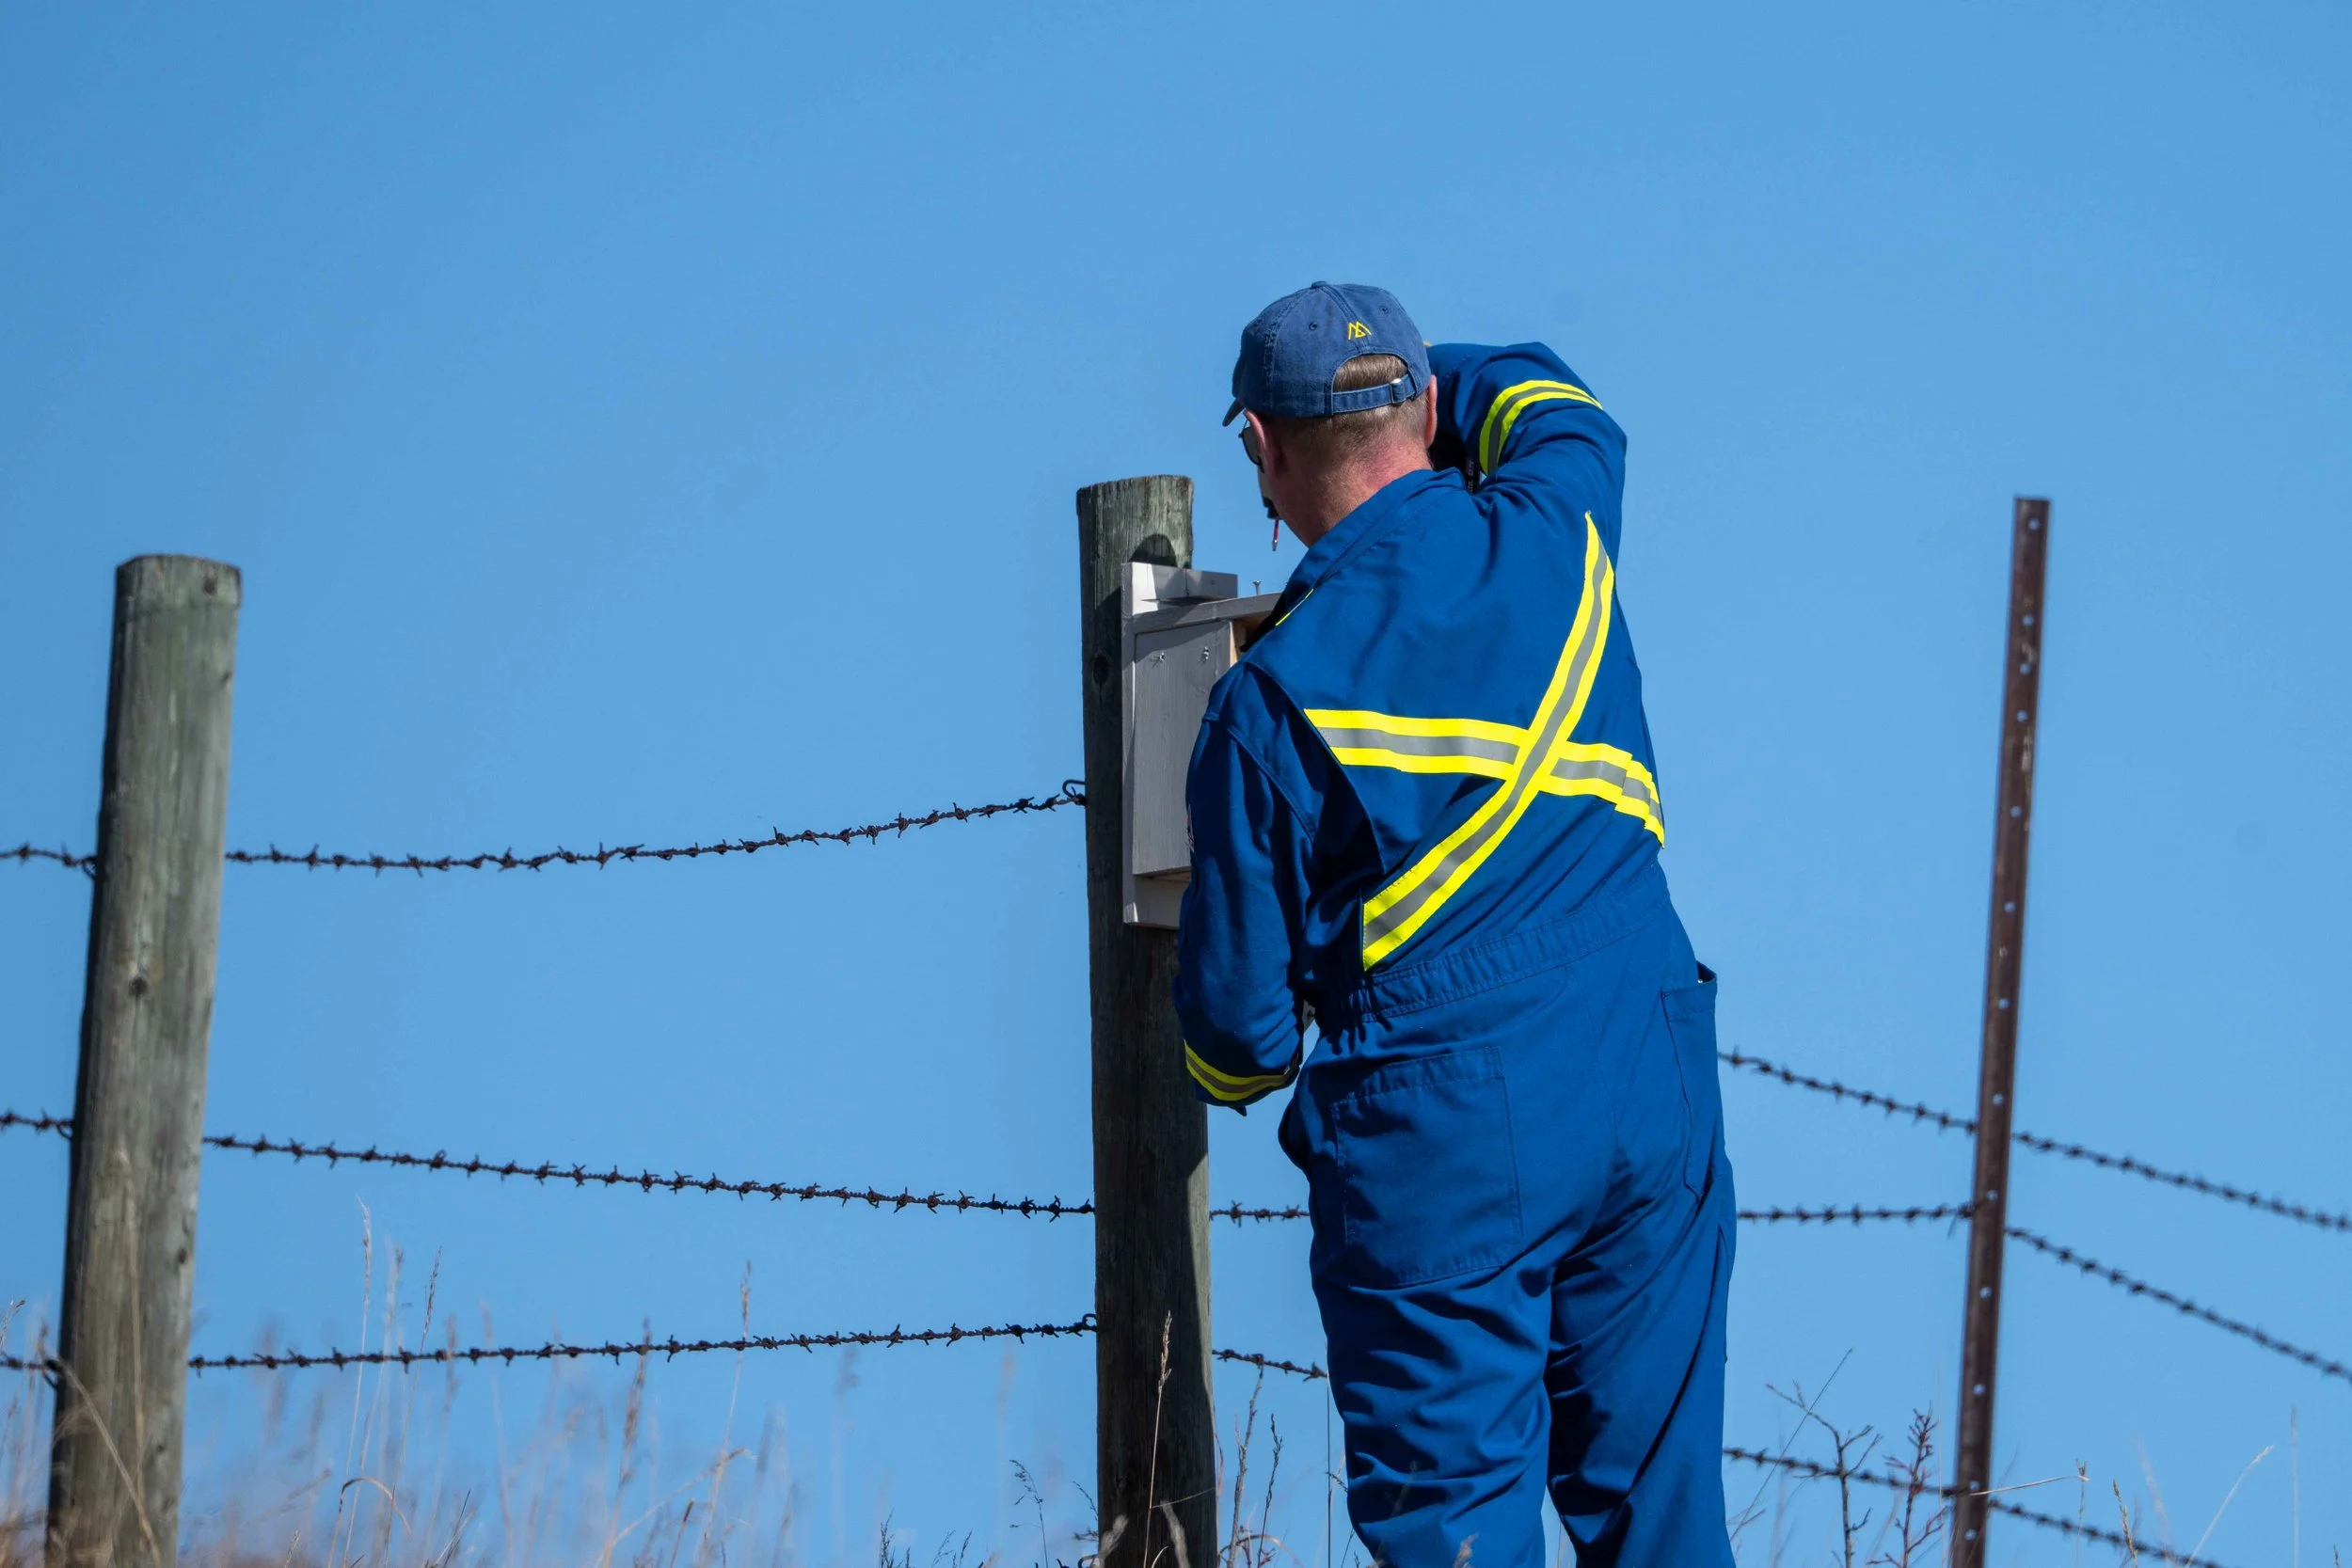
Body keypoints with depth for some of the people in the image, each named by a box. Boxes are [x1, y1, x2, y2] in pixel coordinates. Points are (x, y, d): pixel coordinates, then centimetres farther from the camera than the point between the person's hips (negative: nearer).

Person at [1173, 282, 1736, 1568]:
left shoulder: (1276, 699, -10)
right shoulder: (1551, 543, 0)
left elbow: (1240, 1010, -2)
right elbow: (1552, 407, 28)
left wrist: (1231, 1073, 20)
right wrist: (1407, 374, 38)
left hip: (1436, 1137, -4)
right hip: (1651, 1097, 4)